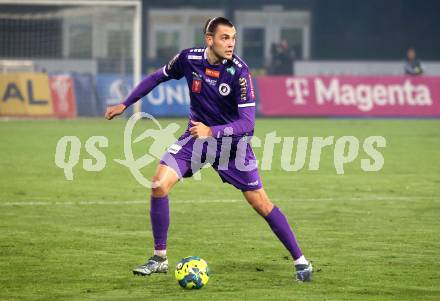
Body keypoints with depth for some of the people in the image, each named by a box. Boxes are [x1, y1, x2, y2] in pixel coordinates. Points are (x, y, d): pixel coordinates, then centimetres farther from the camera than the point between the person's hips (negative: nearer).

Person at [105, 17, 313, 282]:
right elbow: (158, 77, 7)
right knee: (159, 185, -14)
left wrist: (212, 131, -39)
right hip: (197, 136, 3)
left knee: (261, 203, -5)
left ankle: (300, 261, 7)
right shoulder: (189, 58, -13)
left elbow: (247, 122, -25)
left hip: (232, 141, -3)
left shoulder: (239, 71, -23)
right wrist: (125, 105, 10)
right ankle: (160, 258, 0)